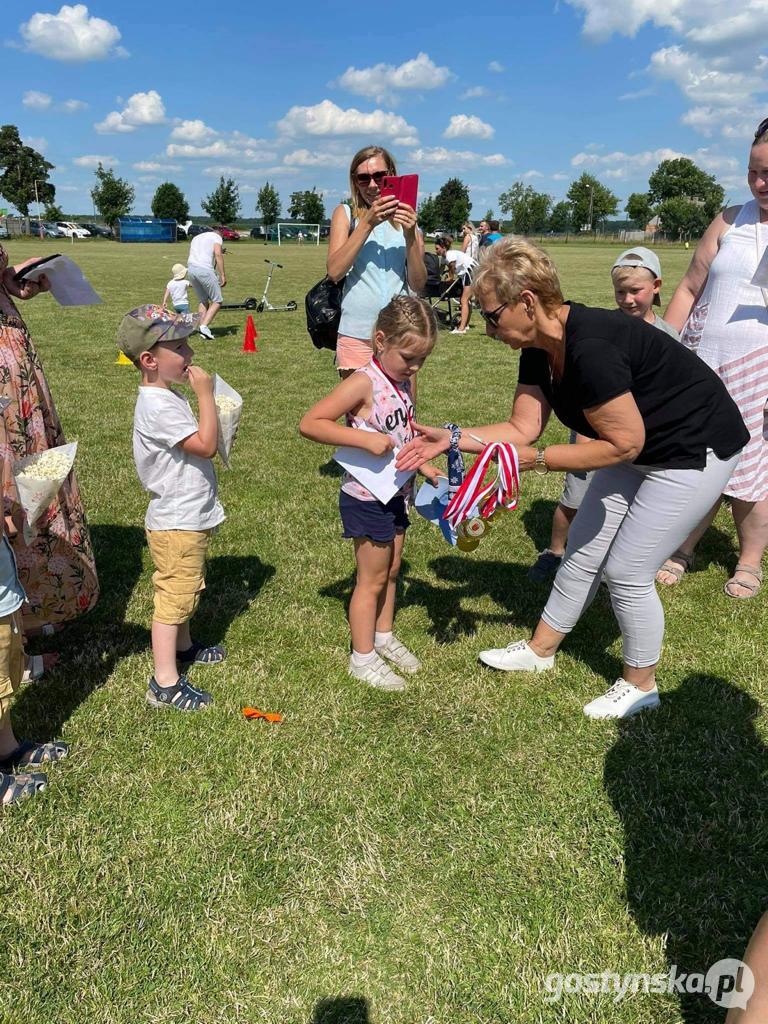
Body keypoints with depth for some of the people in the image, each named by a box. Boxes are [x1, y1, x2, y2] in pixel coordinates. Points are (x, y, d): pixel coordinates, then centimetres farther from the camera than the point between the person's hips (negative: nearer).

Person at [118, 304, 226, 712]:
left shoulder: (169, 395, 8)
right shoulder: (158, 406, -25)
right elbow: (205, 445, -27)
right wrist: (206, 395, -22)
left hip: (188, 517, 10)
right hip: (176, 524, -10)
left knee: (185, 588, 25)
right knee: (174, 595, -1)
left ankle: (183, 646, 45)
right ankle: (164, 683, 9)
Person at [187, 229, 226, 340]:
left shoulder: (196, 238, 30)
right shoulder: (217, 236, 10)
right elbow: (218, 254, -7)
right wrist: (223, 275, -9)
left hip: (190, 269, 7)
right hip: (205, 270, -7)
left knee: (203, 300, 20)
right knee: (217, 301, 2)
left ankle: (203, 329, 14)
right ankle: (204, 326, -12)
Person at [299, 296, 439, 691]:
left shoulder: (404, 380, 2)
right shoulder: (364, 383, -22)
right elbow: (309, 423, -28)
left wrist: (423, 465, 1)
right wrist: (366, 439, -33)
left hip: (395, 493, 8)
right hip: (365, 498, -8)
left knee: (391, 571, 20)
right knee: (372, 579, 5)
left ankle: (384, 636, 40)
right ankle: (363, 657, 22)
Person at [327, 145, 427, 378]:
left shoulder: (406, 219, 10)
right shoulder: (346, 214, 6)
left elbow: (418, 284, 1)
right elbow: (334, 271, -10)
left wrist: (410, 235, -12)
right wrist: (368, 223, -15)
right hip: (357, 335, -2)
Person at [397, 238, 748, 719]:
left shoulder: (591, 349, -33)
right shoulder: (540, 350, -5)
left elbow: (624, 444, -28)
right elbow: (522, 428, -5)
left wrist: (539, 459, -23)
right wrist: (450, 438, -12)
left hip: (696, 450, -9)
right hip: (641, 448, 9)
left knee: (626, 571, -4)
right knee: (584, 549, 12)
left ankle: (641, 685, 20)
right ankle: (541, 650, 31)